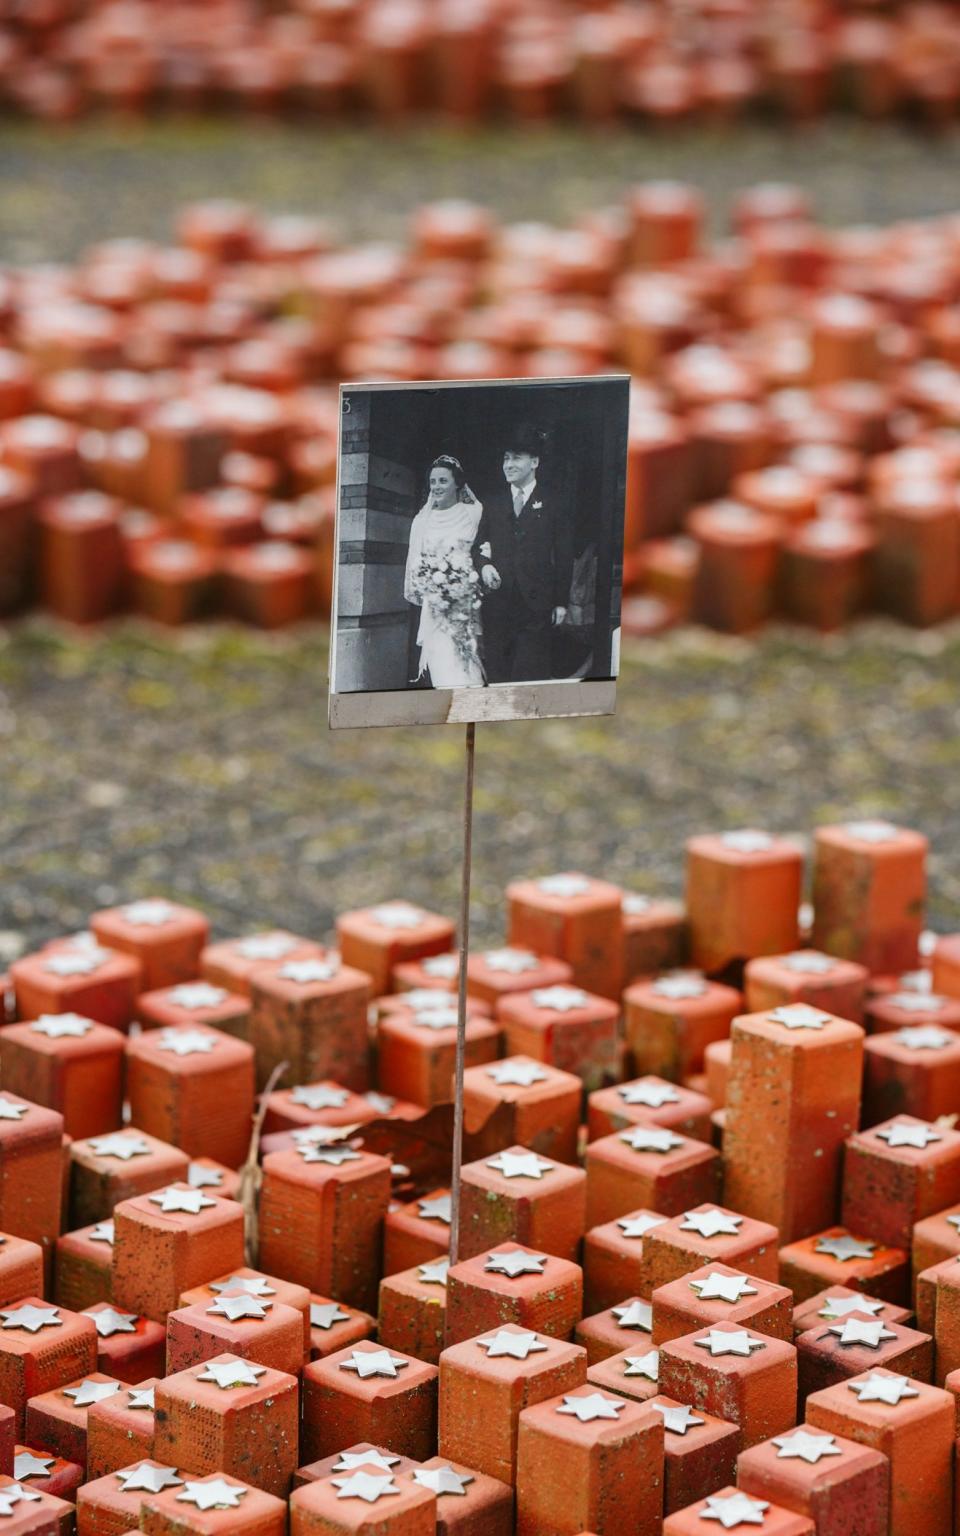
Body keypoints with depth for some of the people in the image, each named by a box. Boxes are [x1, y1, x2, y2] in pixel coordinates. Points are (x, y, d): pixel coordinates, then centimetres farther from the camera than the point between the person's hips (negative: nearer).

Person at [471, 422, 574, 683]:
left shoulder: (551, 505, 5)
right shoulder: (493, 507, 17)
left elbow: (564, 557, 3)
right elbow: (477, 547, 16)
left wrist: (561, 602, -2)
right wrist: (483, 566, -8)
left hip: (536, 606, -3)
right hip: (498, 606, 3)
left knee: (531, 676, -6)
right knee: (497, 677, 0)